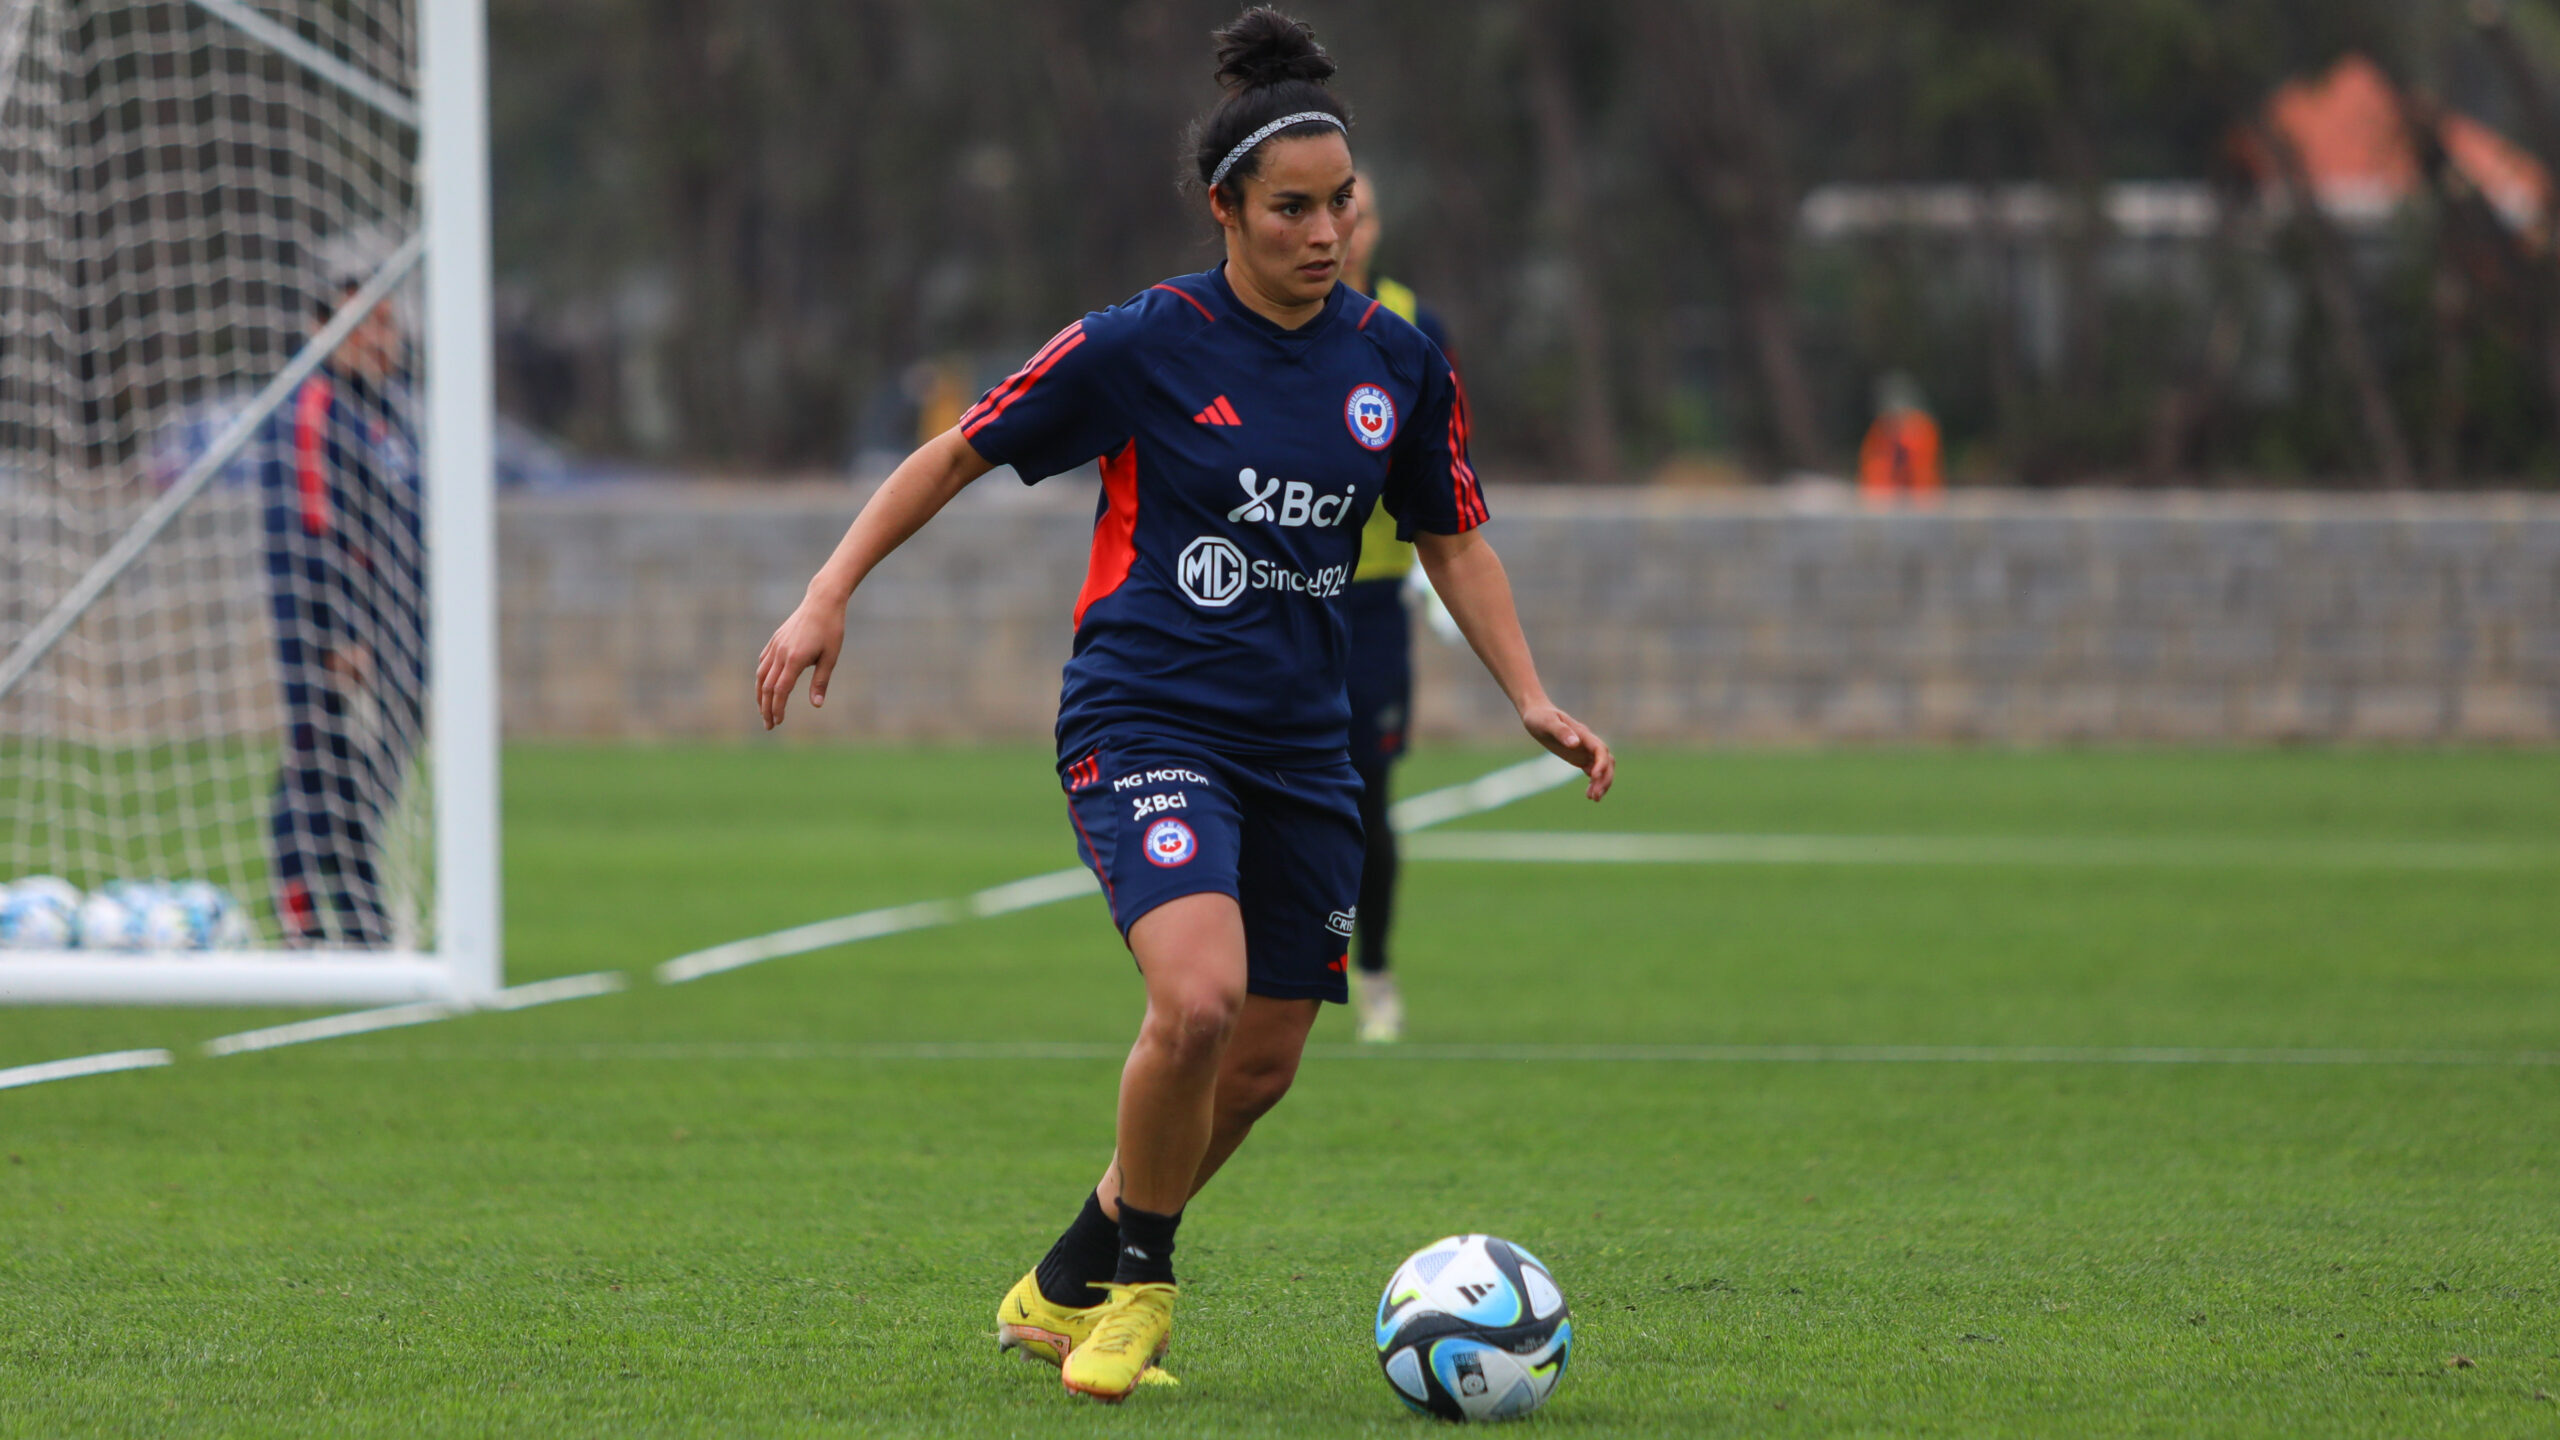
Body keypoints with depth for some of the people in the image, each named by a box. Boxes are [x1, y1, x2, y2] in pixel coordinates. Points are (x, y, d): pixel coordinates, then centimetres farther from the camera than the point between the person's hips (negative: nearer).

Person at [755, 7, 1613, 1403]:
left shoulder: (1399, 365, 3)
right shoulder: (1141, 345, -10)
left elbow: (1452, 538, 17)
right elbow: (956, 454, -1)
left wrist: (1534, 702, 7)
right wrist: (828, 596, -7)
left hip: (1299, 747, 6)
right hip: (1142, 723, -6)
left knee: (1259, 1066, 8)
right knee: (1197, 999, -26)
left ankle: (1070, 1287, 30)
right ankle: (1135, 1278, -1)